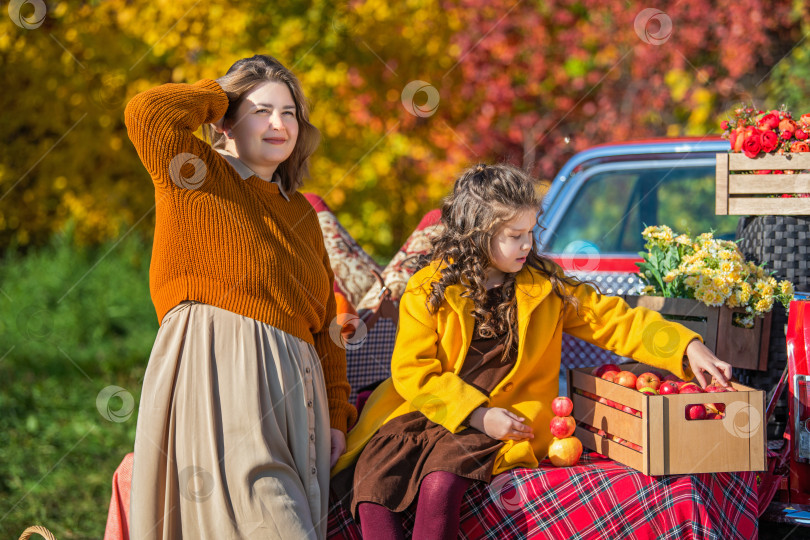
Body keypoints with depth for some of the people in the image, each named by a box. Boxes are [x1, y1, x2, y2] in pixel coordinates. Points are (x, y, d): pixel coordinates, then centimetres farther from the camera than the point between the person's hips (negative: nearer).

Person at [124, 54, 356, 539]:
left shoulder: (300, 211, 25)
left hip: (293, 387, 7)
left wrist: (336, 415, 14)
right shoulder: (198, 177, 7)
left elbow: (325, 321, 23)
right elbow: (146, 113, -13)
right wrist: (219, 95, 6)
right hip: (217, 374, -6)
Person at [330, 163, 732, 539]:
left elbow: (614, 320, 7)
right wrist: (477, 413, -14)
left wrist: (688, 347, -6)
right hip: (422, 411, 1)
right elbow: (413, 369, -5)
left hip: (496, 426, -1)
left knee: (440, 484, -32)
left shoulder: (547, 286, 7)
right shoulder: (429, 289, 0)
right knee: (372, 479, -25)